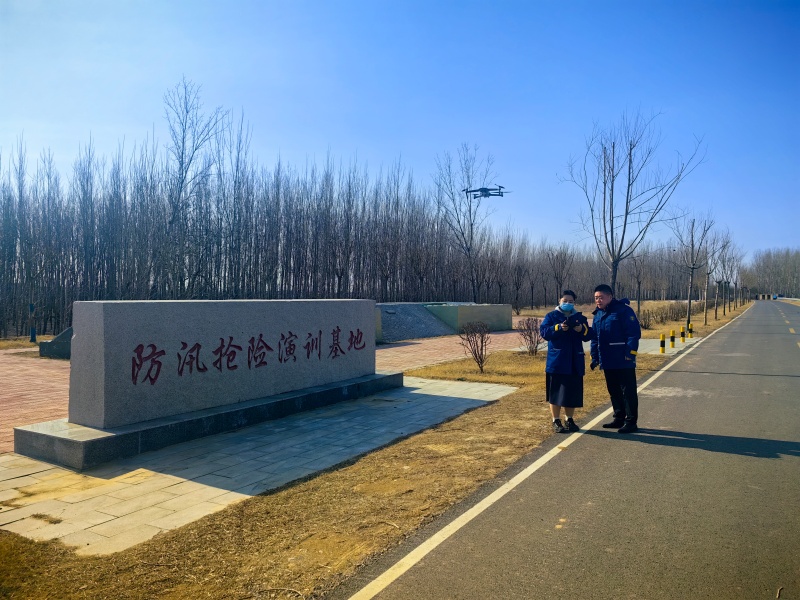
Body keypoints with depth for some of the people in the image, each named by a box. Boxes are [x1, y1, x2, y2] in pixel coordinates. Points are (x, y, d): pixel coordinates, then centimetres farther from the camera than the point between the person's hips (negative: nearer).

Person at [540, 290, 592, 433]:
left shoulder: (580, 317, 12)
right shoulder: (551, 316, 2)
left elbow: (588, 335, 4)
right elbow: (544, 332, -11)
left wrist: (582, 330, -17)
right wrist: (559, 328, -25)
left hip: (575, 362, 3)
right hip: (556, 362, -3)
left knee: (573, 393, 10)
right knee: (556, 393, 0)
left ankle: (570, 420, 24)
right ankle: (556, 421, 10)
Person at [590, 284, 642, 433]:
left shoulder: (623, 310, -11)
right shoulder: (598, 314, 13)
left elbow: (634, 333, -16)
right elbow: (594, 338, 17)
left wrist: (630, 354, -20)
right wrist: (594, 357, 11)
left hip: (623, 361, -8)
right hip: (607, 362, 8)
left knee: (628, 391, -1)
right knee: (614, 391, 15)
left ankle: (631, 421, 6)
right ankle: (619, 418, 26)